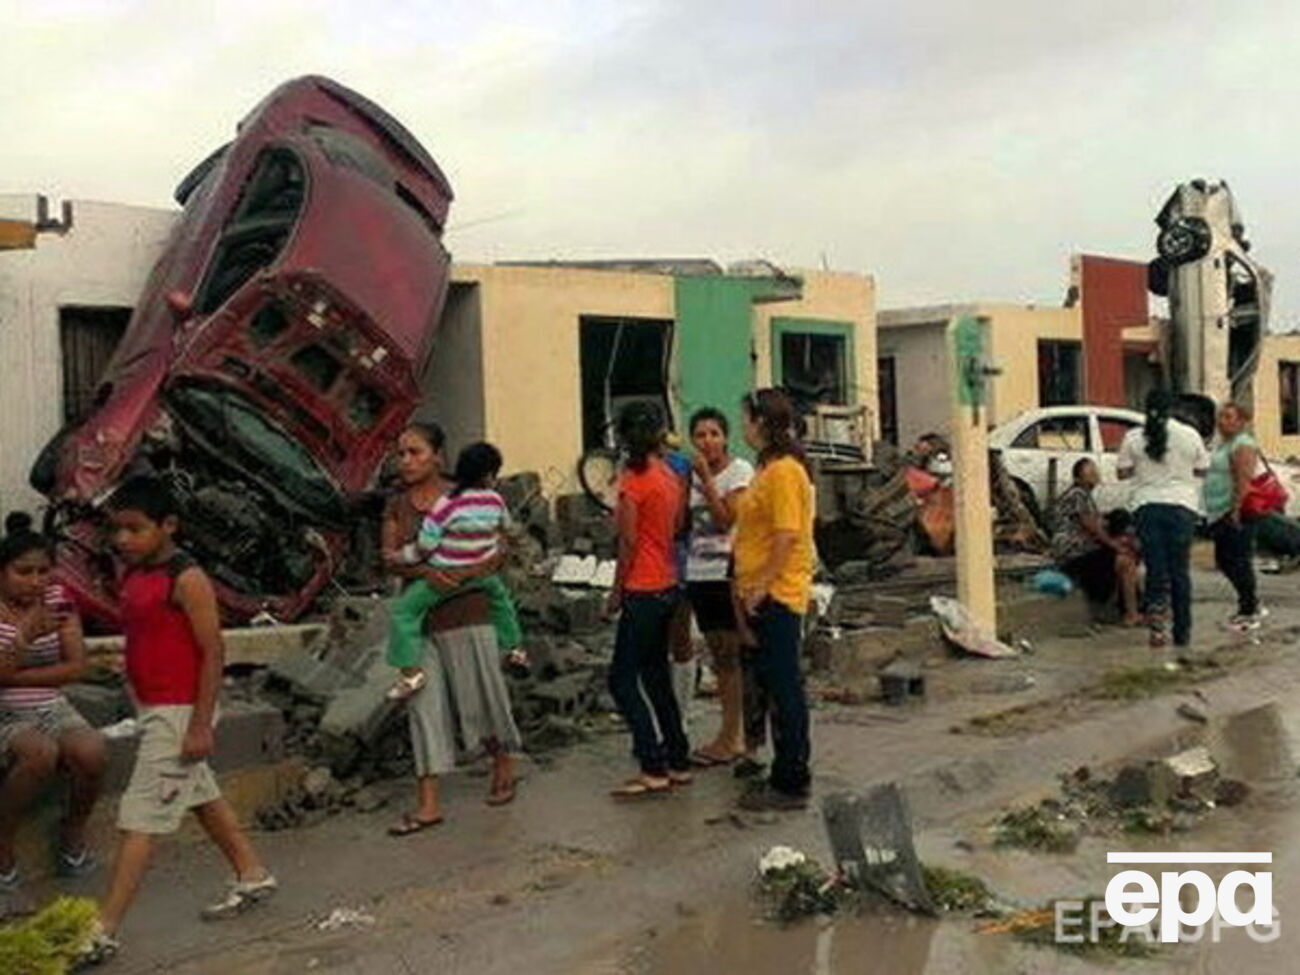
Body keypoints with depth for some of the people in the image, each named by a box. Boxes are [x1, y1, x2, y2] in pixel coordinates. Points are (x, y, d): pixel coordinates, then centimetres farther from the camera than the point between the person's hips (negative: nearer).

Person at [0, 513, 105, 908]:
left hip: (53, 708, 3)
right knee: (41, 753, -35)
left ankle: (73, 837, 3)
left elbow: (76, 667, -2)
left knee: (91, 752, -27)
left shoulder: (58, 600, 2)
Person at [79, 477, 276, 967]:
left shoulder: (186, 579, -17)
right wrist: (138, 703, 19)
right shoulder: (133, 576, 8)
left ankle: (103, 932, -1)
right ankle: (253, 876, 35)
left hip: (180, 712, -9)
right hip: (153, 709, 9)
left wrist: (200, 725, -20)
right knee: (203, 795, 20)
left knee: (140, 817, -6)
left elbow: (213, 652, -18)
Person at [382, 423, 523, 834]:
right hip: (418, 615, 3)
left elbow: (496, 554, -6)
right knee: (423, 704, 1)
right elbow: (389, 559, -1)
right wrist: (423, 571, -21)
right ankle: (428, 804, 5)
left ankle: (504, 766, 33)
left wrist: (462, 574, -23)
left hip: (466, 613, -3)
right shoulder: (396, 506, 8)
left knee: (478, 699, 6)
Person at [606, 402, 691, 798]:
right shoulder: (670, 476, 8)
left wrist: (616, 592, -6)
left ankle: (654, 769, -3)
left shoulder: (633, 480, -14)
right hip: (668, 586, 8)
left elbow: (628, 543, -14)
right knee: (656, 675, 16)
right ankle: (678, 761, 20)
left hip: (642, 590, -8)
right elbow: (675, 531, 11)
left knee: (622, 680, -2)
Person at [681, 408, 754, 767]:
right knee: (719, 657, 11)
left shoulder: (740, 470, -6)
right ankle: (734, 736, 19)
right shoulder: (692, 474, 13)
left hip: (728, 572, -7)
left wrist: (705, 478, -16)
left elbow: (725, 519, -16)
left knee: (732, 656, -3)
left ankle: (729, 738, 2)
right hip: (699, 574, 7)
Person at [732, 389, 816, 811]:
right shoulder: (769, 468, 16)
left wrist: (761, 585, -21)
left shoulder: (784, 470, -16)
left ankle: (790, 785, 4)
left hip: (777, 595, -10)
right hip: (764, 595, 10)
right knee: (779, 685, 15)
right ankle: (788, 774, 25)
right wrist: (748, 587, 19)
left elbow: (788, 535, -21)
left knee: (784, 686, -4)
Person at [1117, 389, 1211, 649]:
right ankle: (1182, 632, 13)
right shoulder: (1190, 435, 0)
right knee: (1180, 570, 7)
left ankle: (1156, 607, -20)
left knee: (1155, 567, 6)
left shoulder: (1133, 437, -2)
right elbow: (1201, 470, 7)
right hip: (1182, 506, 0)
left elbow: (1123, 472, 1)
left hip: (1146, 506, 0)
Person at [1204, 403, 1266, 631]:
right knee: (1224, 561, 15)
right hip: (1219, 514, 10)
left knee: (1239, 562, -5)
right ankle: (1252, 605, 27)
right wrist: (1211, 512, 19)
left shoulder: (1243, 445, -12)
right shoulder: (1223, 444, 19)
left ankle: (1249, 612, 4)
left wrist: (1237, 511, -26)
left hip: (1234, 514, -10)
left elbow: (1244, 480, -21)